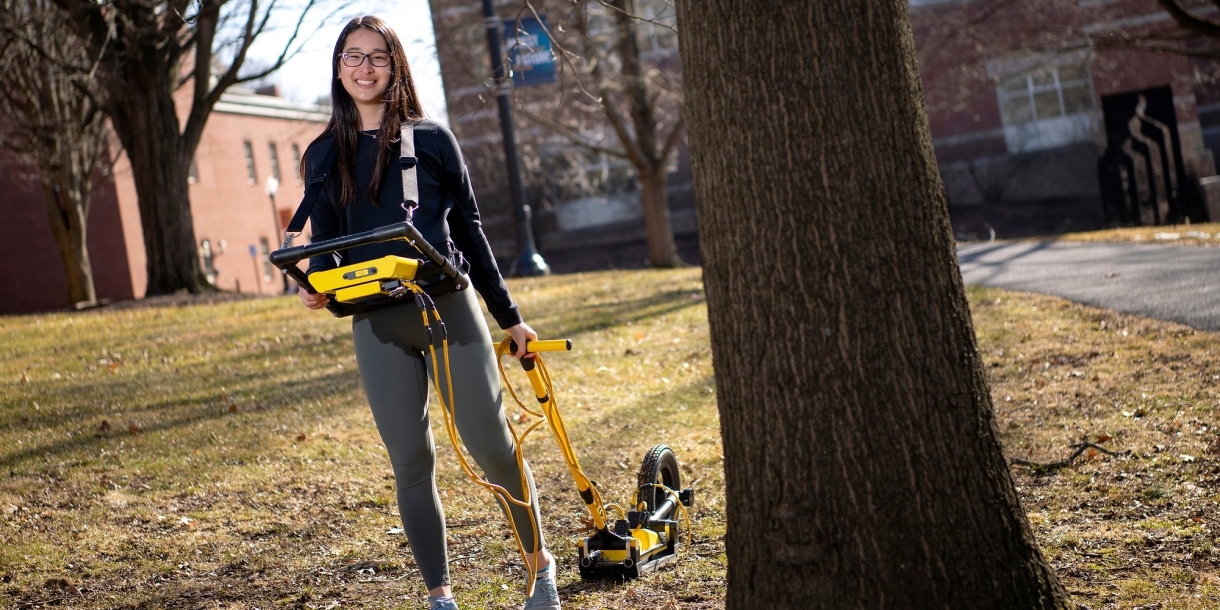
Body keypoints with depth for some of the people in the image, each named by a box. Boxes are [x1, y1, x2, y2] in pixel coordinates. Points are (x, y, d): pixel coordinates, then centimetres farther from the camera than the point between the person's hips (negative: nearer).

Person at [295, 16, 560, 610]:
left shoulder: (432, 139, 5)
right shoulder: (324, 156, 9)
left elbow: (469, 229, 8)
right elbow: (325, 243, 13)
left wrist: (509, 316, 9)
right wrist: (315, 287, -11)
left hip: (450, 308, -2)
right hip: (378, 326, 2)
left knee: (492, 446, -2)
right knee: (411, 460, 3)